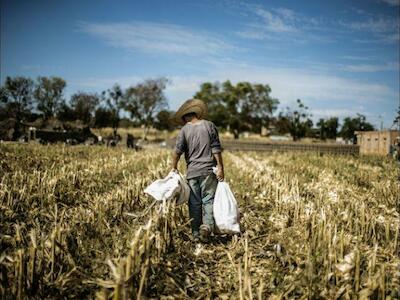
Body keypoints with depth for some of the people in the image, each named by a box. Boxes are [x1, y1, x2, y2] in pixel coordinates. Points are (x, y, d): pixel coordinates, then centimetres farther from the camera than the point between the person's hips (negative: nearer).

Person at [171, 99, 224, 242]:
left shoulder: (185, 129, 2)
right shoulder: (209, 125, 2)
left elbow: (177, 151, -3)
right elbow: (216, 148, -2)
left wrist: (174, 168, 9)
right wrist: (220, 167, 1)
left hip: (192, 171, 1)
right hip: (209, 170, 0)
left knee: (194, 203, 7)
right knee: (209, 199, 4)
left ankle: (196, 233, 11)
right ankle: (207, 225, -16)